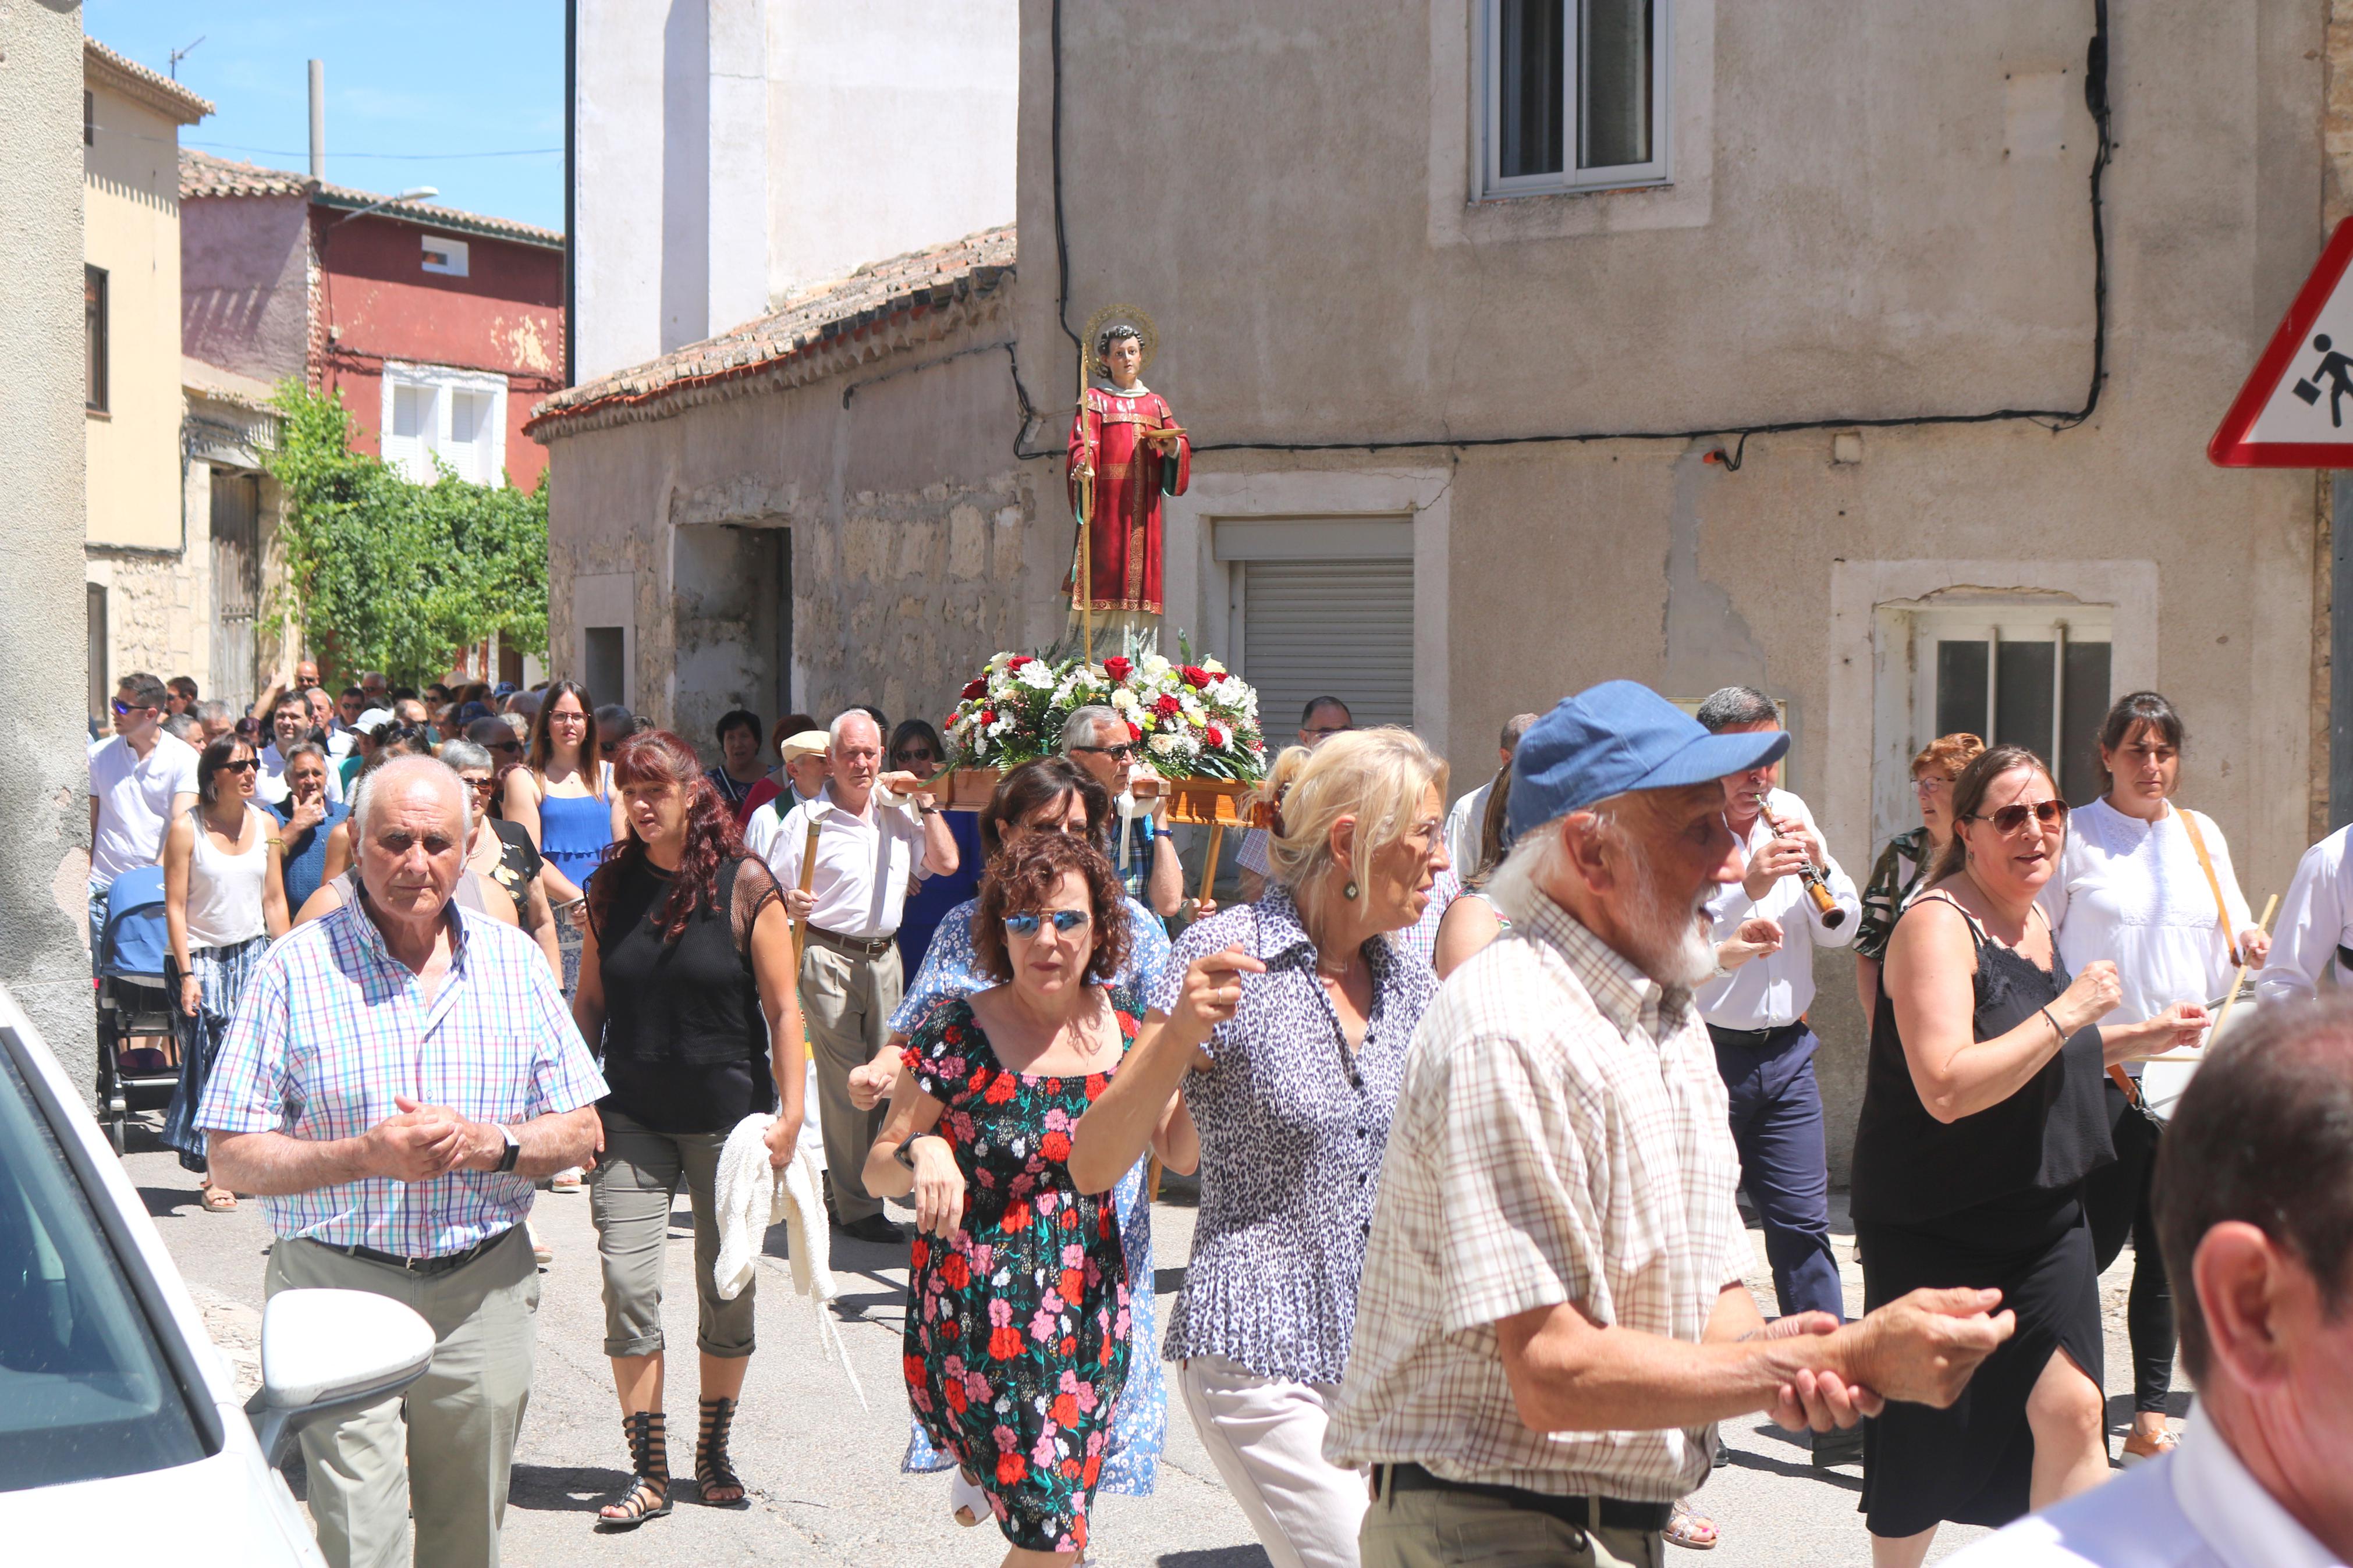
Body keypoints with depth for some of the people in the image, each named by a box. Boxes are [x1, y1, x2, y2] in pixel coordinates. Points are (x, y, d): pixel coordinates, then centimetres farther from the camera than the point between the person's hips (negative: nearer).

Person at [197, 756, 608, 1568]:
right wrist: (366, 1154, -19)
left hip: (484, 1292, 3)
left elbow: (581, 1131, 7)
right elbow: (233, 1157, -5)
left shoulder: (513, 960, 6)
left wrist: (489, 1144, -12)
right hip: (340, 1290, -3)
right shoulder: (296, 969, -4)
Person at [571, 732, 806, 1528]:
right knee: (627, 1284, -7)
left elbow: (783, 1008, -5)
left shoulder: (745, 886, -7)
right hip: (631, 1117, 2)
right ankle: (648, 1470, 1)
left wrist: (789, 1113, -10)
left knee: (729, 1290, 6)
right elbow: (588, 1003, 11)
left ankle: (713, 1454, 24)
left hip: (728, 1117, -2)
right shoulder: (612, 887, 3)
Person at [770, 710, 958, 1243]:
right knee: (846, 1081, -6)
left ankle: (854, 1193, 18)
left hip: (884, 955, 5)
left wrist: (925, 803, 2)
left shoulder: (900, 812, 11)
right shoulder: (806, 820, -2)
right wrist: (791, 904, -24)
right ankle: (857, 1206, 0)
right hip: (830, 958, -5)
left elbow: (945, 862, 6)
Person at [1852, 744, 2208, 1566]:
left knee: (2071, 1411, -4)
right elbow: (1948, 1088, -28)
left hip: (2041, 1215, 7)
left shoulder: (2035, 921, 11)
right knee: (1924, 1438, 5)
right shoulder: (1938, 922, -17)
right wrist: (2068, 1010, -22)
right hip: (1935, 1226, -7)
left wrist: (2146, 1036, 15)